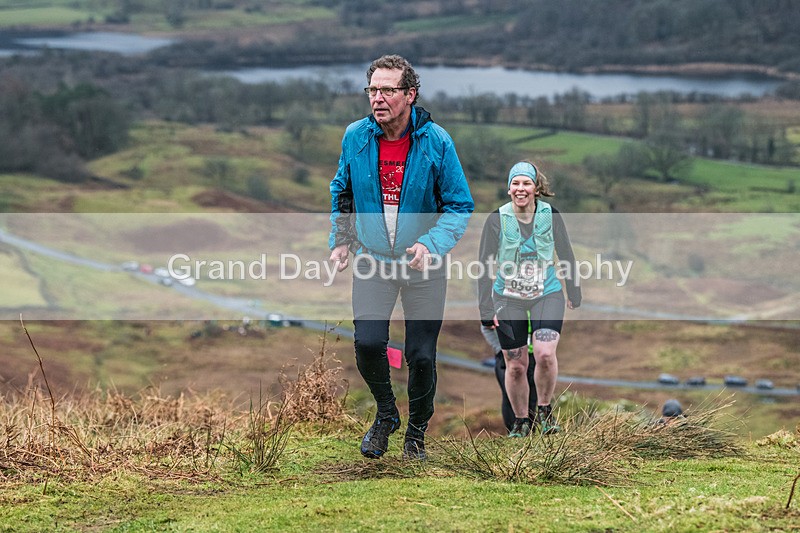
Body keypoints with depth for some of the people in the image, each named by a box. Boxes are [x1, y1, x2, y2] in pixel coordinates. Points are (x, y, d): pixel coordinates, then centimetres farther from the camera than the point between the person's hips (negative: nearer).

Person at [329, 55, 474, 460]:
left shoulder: (436, 141, -12)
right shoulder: (355, 137, -4)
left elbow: (460, 206, -6)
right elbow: (341, 192, 15)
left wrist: (432, 245, -21)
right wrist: (340, 241, 7)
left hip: (423, 265, -1)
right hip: (372, 260, 1)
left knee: (421, 356, 2)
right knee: (368, 343, -14)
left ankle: (417, 428, 29)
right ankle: (385, 413, 15)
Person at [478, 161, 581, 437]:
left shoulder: (550, 215, -6)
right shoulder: (497, 220, -10)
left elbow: (566, 255, 8)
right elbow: (485, 265, -5)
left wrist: (574, 294, 15)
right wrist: (486, 309, -8)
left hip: (547, 295, 0)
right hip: (508, 299, 0)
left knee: (545, 353, -20)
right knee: (515, 366, 3)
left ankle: (544, 409, 5)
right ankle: (520, 422, 24)